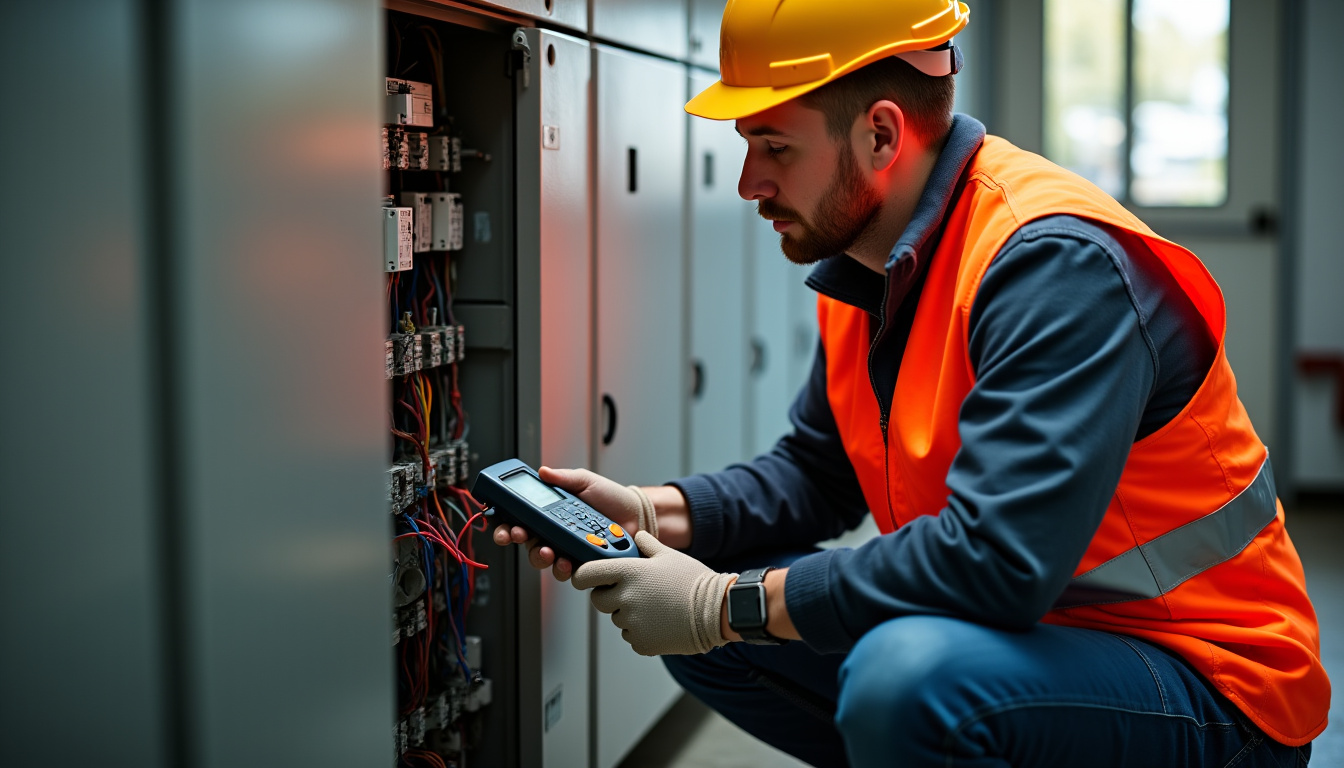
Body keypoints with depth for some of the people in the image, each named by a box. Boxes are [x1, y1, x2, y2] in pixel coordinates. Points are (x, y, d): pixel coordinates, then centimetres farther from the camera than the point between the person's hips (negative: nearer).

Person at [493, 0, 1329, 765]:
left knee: (908, 674, -37)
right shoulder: (866, 262, 4)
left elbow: (996, 561, -33)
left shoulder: (1055, 262, -25)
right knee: (696, 625, 2)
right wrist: (658, 514, -4)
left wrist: (731, 604, -25)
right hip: (1026, 635, 8)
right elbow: (817, 473, 13)